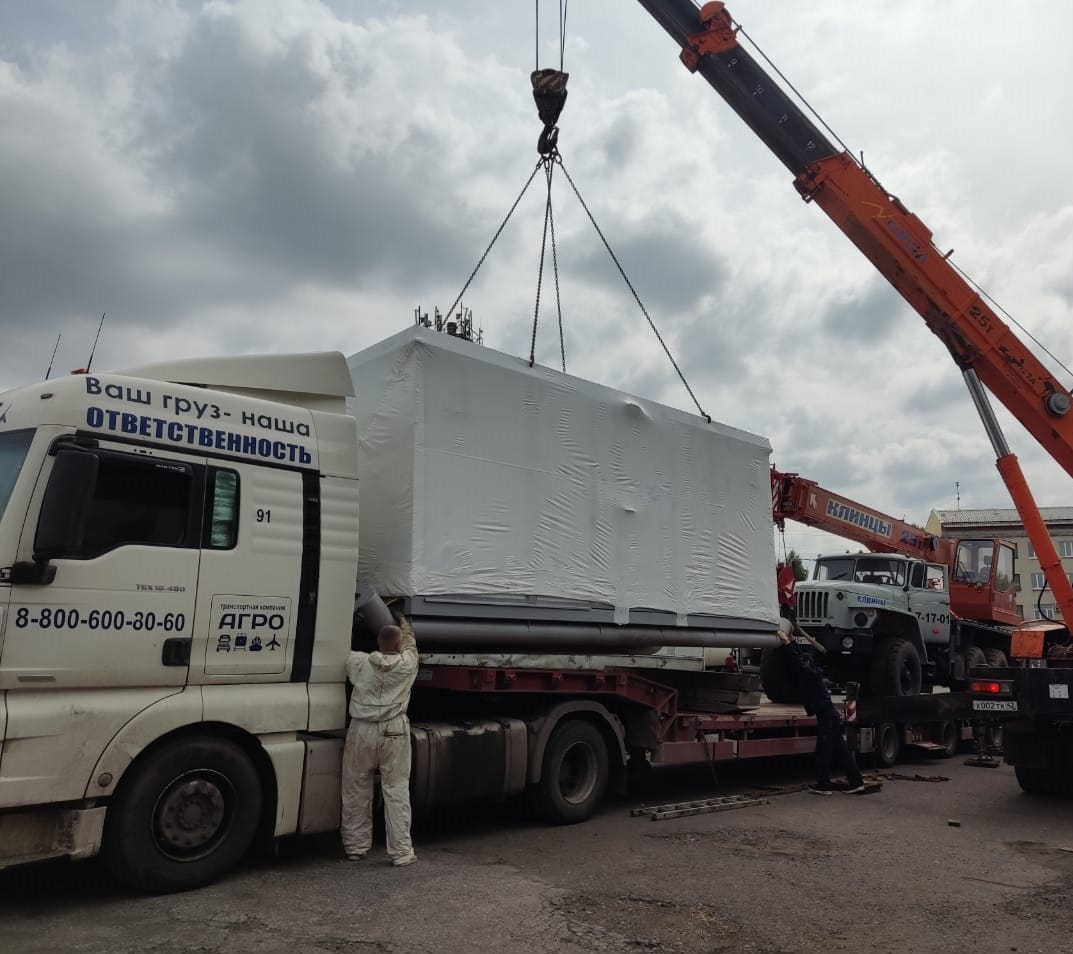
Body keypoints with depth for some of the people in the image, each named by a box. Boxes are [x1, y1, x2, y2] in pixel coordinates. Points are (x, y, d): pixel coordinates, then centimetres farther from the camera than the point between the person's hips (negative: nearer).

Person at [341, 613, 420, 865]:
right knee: (396, 791, 3)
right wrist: (404, 623, 39)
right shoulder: (407, 664, -1)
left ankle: (355, 847, 20)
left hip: (361, 731, 1)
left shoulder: (358, 662, -3)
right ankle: (401, 851, 5)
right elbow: (410, 643, 20)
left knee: (356, 789, 12)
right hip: (394, 731, -1)